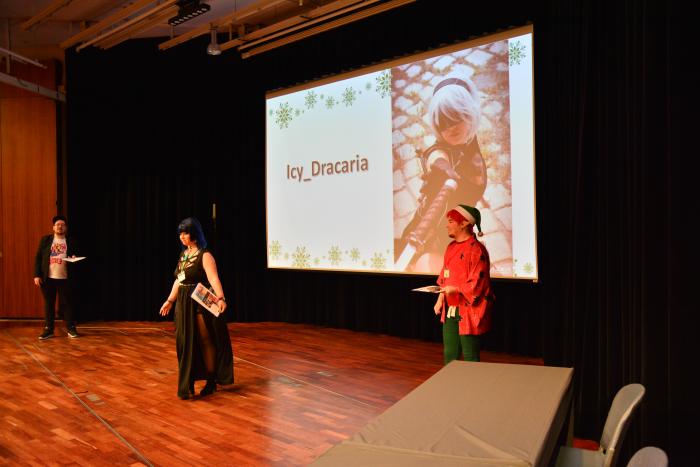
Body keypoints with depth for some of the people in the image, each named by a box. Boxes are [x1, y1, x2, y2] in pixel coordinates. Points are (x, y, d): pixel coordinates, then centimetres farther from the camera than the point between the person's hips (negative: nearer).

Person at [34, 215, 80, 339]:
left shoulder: (72, 241, 7)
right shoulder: (45, 240, 7)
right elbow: (38, 258, 4)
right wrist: (36, 275, -4)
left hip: (65, 278, -1)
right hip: (47, 278, 1)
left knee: (67, 303, 3)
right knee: (48, 304, 6)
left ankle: (71, 328, 10)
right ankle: (48, 330, 14)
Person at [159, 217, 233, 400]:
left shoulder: (205, 255, -13)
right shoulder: (183, 254, 11)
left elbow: (213, 278, -27)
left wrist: (220, 298, -41)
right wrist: (170, 300, 23)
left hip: (200, 304, -7)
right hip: (183, 304, 7)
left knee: (205, 341, 2)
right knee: (185, 343, 12)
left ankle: (211, 381, 16)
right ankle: (187, 383, 25)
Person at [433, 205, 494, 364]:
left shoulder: (476, 250, -16)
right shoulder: (451, 247, 10)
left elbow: (477, 283, -18)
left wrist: (455, 289, -24)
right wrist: (440, 298, 9)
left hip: (469, 312, -8)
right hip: (450, 310, 8)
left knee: (470, 357, 4)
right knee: (449, 356, 16)